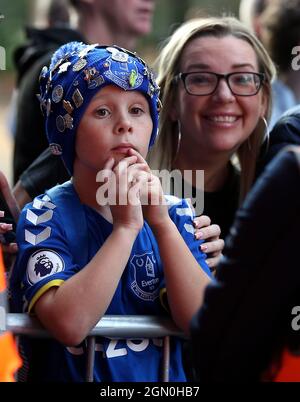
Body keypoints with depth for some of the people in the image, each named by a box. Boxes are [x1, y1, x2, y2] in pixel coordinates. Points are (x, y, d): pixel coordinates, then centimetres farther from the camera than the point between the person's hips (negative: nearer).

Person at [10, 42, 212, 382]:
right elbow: (68, 325, -20)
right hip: (75, 374, -2)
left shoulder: (173, 212, 4)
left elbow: (202, 321, -8)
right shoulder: (45, 217, -5)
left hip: (165, 385, 3)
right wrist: (125, 227, -19)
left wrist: (162, 223, -15)